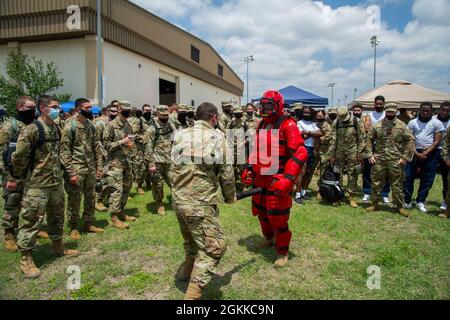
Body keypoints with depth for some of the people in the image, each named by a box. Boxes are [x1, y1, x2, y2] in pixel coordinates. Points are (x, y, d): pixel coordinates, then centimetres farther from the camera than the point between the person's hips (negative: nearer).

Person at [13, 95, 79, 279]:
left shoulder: (56, 129, 9)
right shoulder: (32, 129, -16)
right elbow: (19, 156, -16)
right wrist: (21, 175, -4)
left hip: (56, 182, 8)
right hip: (37, 185, -8)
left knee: (57, 217, 19)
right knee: (31, 221, 1)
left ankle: (58, 247, 36)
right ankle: (26, 259, 13)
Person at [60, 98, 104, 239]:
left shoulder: (91, 125, 9)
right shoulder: (70, 126, -10)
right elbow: (65, 151, -13)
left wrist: (99, 167, 8)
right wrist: (71, 172, -16)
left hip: (91, 168, 6)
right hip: (76, 169, -6)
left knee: (91, 197, 13)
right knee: (74, 199, 4)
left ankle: (89, 223, 27)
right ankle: (73, 228, 17)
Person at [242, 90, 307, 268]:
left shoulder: (287, 125, -13)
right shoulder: (262, 125, 11)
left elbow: (300, 153, -19)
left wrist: (288, 179, -26)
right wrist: (249, 169, 13)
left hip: (278, 181, -8)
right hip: (261, 178, 8)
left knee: (278, 217, 1)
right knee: (261, 212, 20)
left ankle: (282, 252, 22)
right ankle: (269, 238, 47)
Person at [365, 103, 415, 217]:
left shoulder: (402, 126, 0)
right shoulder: (377, 125, 3)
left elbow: (410, 140, -1)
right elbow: (369, 139, 7)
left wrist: (405, 157, -6)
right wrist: (370, 155, 0)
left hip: (396, 161, -1)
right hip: (379, 160, 1)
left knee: (397, 184, 6)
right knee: (376, 183, 7)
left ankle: (400, 206, 19)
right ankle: (375, 204, 21)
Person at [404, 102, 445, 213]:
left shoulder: (437, 123, 3)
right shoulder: (412, 123, 6)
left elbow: (437, 141, -2)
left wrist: (426, 153, -13)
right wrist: (416, 153, -11)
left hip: (431, 153, 0)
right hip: (414, 152, 0)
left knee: (427, 179, 4)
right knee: (408, 176, -4)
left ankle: (420, 201, 18)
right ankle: (407, 201, 6)